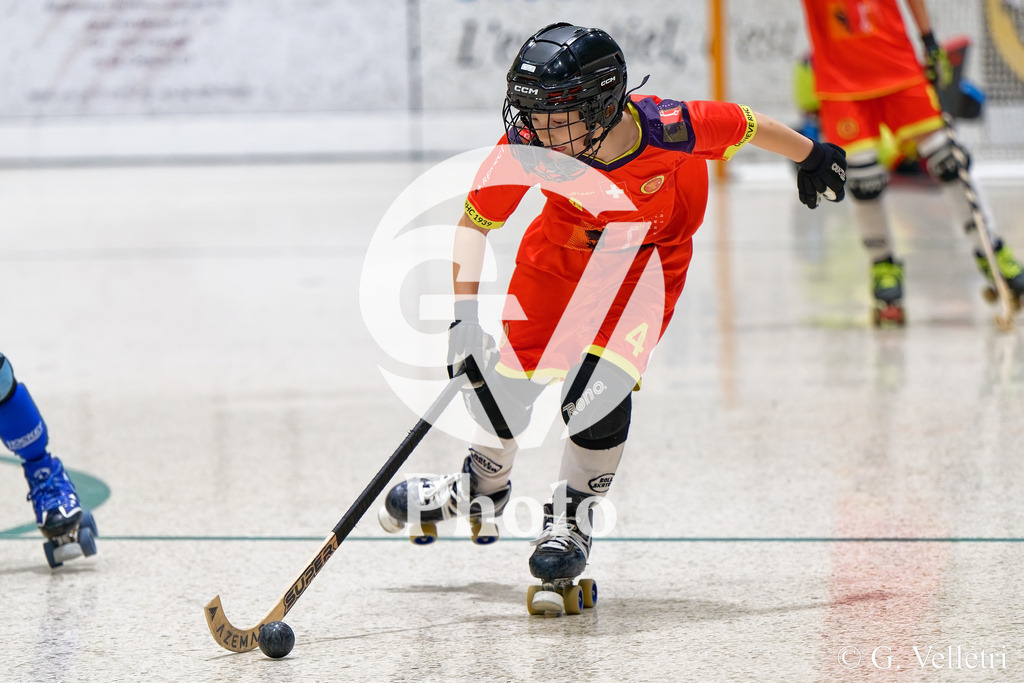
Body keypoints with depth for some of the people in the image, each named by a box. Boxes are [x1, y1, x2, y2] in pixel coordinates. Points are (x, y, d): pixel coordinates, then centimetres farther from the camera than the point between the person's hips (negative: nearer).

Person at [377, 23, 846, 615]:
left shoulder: (671, 131, -36)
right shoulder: (528, 147, -32)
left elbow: (747, 124, -16)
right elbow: (475, 223, -21)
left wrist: (812, 157, 1)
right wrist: (465, 311, -31)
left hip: (648, 258, -2)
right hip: (560, 251, 2)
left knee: (600, 387, -20)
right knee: (506, 375, 4)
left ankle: (572, 517, 2)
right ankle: (484, 487, 36)